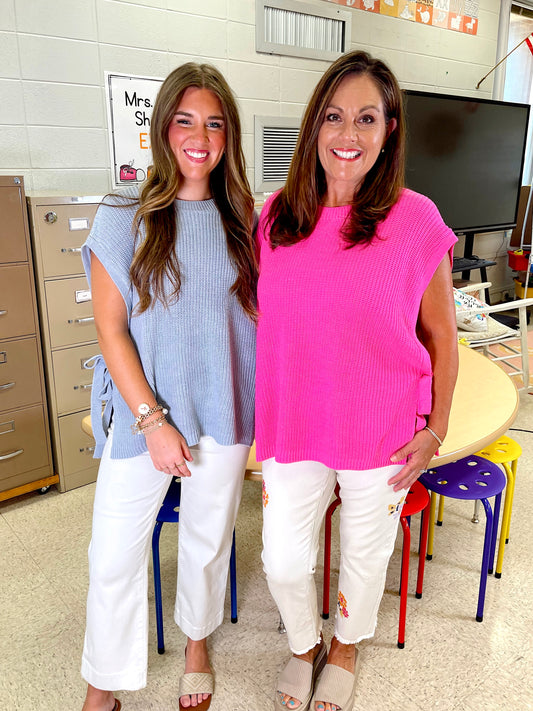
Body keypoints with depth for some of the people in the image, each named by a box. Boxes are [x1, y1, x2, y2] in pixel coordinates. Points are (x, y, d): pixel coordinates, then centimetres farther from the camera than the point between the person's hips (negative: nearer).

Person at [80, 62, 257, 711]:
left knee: (209, 538, 19)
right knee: (115, 555, 6)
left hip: (223, 411, 3)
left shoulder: (241, 220, 3)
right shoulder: (124, 218, -7)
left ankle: (197, 642, 48)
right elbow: (110, 329, -9)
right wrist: (152, 420, -14)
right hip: (143, 411, -2)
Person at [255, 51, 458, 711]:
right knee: (283, 558, 11)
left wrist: (435, 429, -2)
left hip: (382, 429, -2)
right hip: (292, 424, 2)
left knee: (365, 550, 18)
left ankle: (345, 647, 51)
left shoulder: (416, 220, -11)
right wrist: (258, 409, 9)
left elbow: (441, 336, -2)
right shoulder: (276, 215, -2)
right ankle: (304, 646, 46)